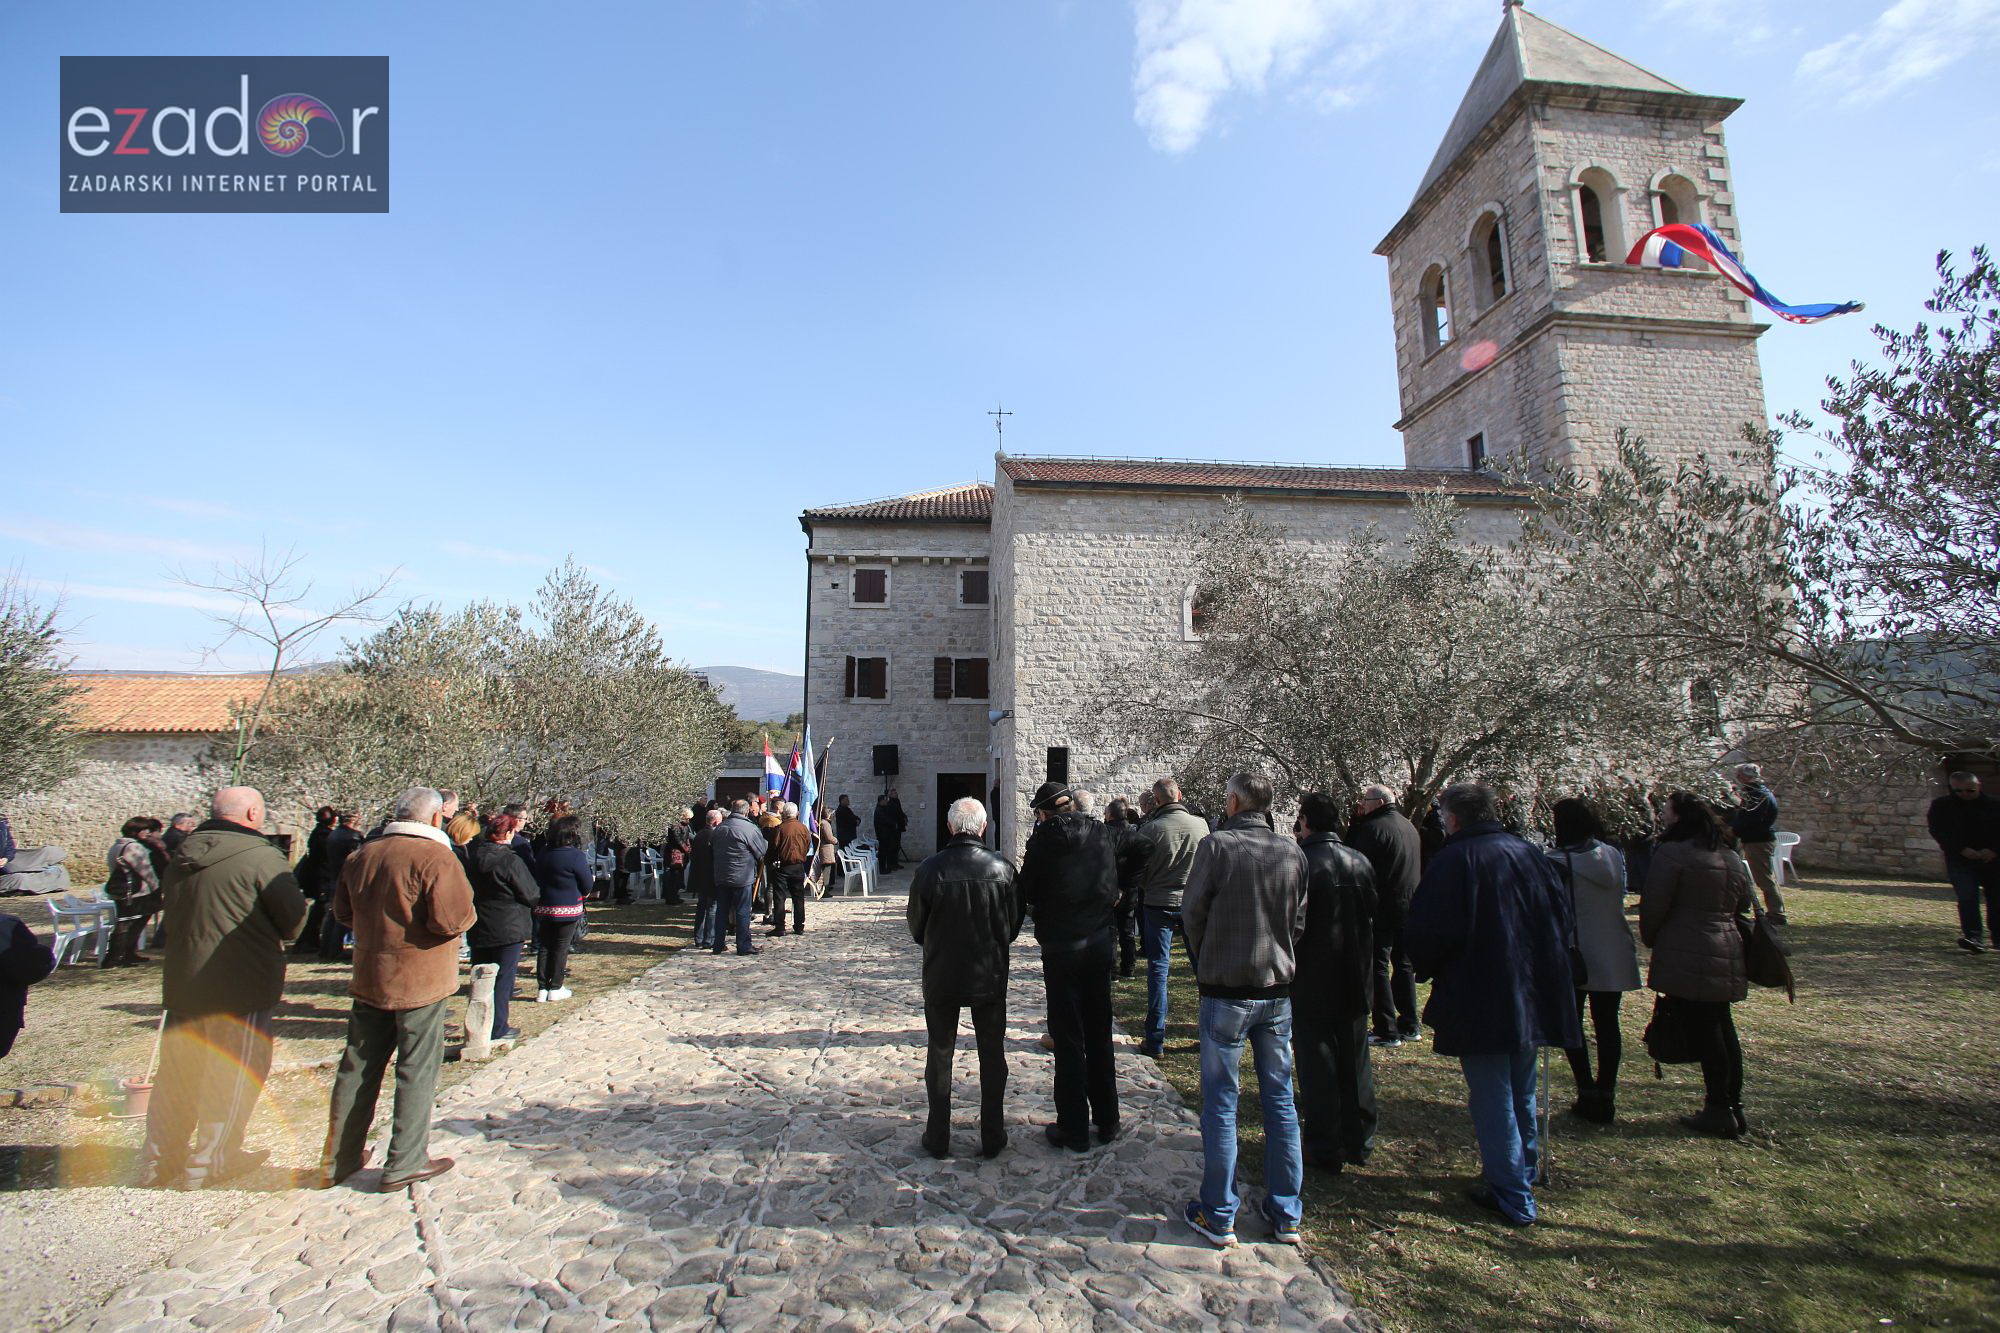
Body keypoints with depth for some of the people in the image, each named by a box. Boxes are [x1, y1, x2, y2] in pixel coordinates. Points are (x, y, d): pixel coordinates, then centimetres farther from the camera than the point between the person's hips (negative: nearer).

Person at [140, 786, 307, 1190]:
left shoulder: (182, 855, 6)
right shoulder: (262, 857, -18)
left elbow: (170, 906, 16)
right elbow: (294, 918, -12)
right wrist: (276, 938, 9)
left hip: (181, 980, 7)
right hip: (242, 985, -7)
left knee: (177, 1069, 19)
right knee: (235, 1073, 7)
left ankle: (158, 1160, 29)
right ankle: (209, 1163, 15)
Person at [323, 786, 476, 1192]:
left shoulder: (362, 855, 4)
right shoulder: (435, 856, -19)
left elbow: (342, 911, 15)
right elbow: (453, 918, -25)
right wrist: (466, 914, -5)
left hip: (368, 979, 7)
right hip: (420, 982, -6)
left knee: (357, 1070, 17)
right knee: (417, 1072, 6)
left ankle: (338, 1161, 27)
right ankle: (404, 1164, 13)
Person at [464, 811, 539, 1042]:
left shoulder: (472, 855, -2)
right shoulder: (510, 861, -21)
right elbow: (531, 895, -14)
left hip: (477, 930, 6)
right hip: (507, 929, -6)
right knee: (503, 979, 4)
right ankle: (498, 1029, 10)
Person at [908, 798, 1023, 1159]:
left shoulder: (931, 869, -16)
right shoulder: (1002, 867, -12)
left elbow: (917, 926, -4)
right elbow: (1015, 923, -1)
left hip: (941, 976, -1)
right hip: (991, 976, 1)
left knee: (939, 1053, 15)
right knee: (992, 1054, 15)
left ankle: (938, 1137, 24)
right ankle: (992, 1136, 23)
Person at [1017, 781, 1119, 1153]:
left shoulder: (1043, 840, -14)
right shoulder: (1099, 834, -1)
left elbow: (1027, 895, -5)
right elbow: (1114, 888, 6)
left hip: (1061, 948, -4)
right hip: (1100, 942, 5)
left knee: (1068, 1039, 6)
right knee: (1100, 1035, 17)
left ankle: (1074, 1130, 14)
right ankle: (1107, 1122, 27)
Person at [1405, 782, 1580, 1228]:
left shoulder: (1454, 860, -16)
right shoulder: (1530, 855, 4)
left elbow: (1426, 930, -18)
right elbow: (1561, 916, 12)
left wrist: (1426, 969, 2)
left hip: (1481, 1004, -7)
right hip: (1533, 998, 7)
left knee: (1491, 1099, 4)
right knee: (1522, 1095, 23)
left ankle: (1512, 1198, 10)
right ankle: (1523, 1171, 39)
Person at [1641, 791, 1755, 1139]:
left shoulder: (1672, 854, -14)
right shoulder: (1731, 859, 12)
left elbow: (1654, 906, -13)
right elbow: (1743, 905, 21)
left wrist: (1651, 939, 4)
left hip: (1687, 960, -8)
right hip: (1728, 957, 8)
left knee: (1704, 1035, -2)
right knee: (1723, 1030, 15)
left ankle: (1719, 1112, 5)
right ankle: (1733, 1107, 23)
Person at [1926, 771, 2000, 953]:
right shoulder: (1940, 806, 2)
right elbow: (1937, 831, -5)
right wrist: (1962, 849, -15)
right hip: (1959, 860, -2)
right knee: (1967, 897, -15)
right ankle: (1974, 938, -21)